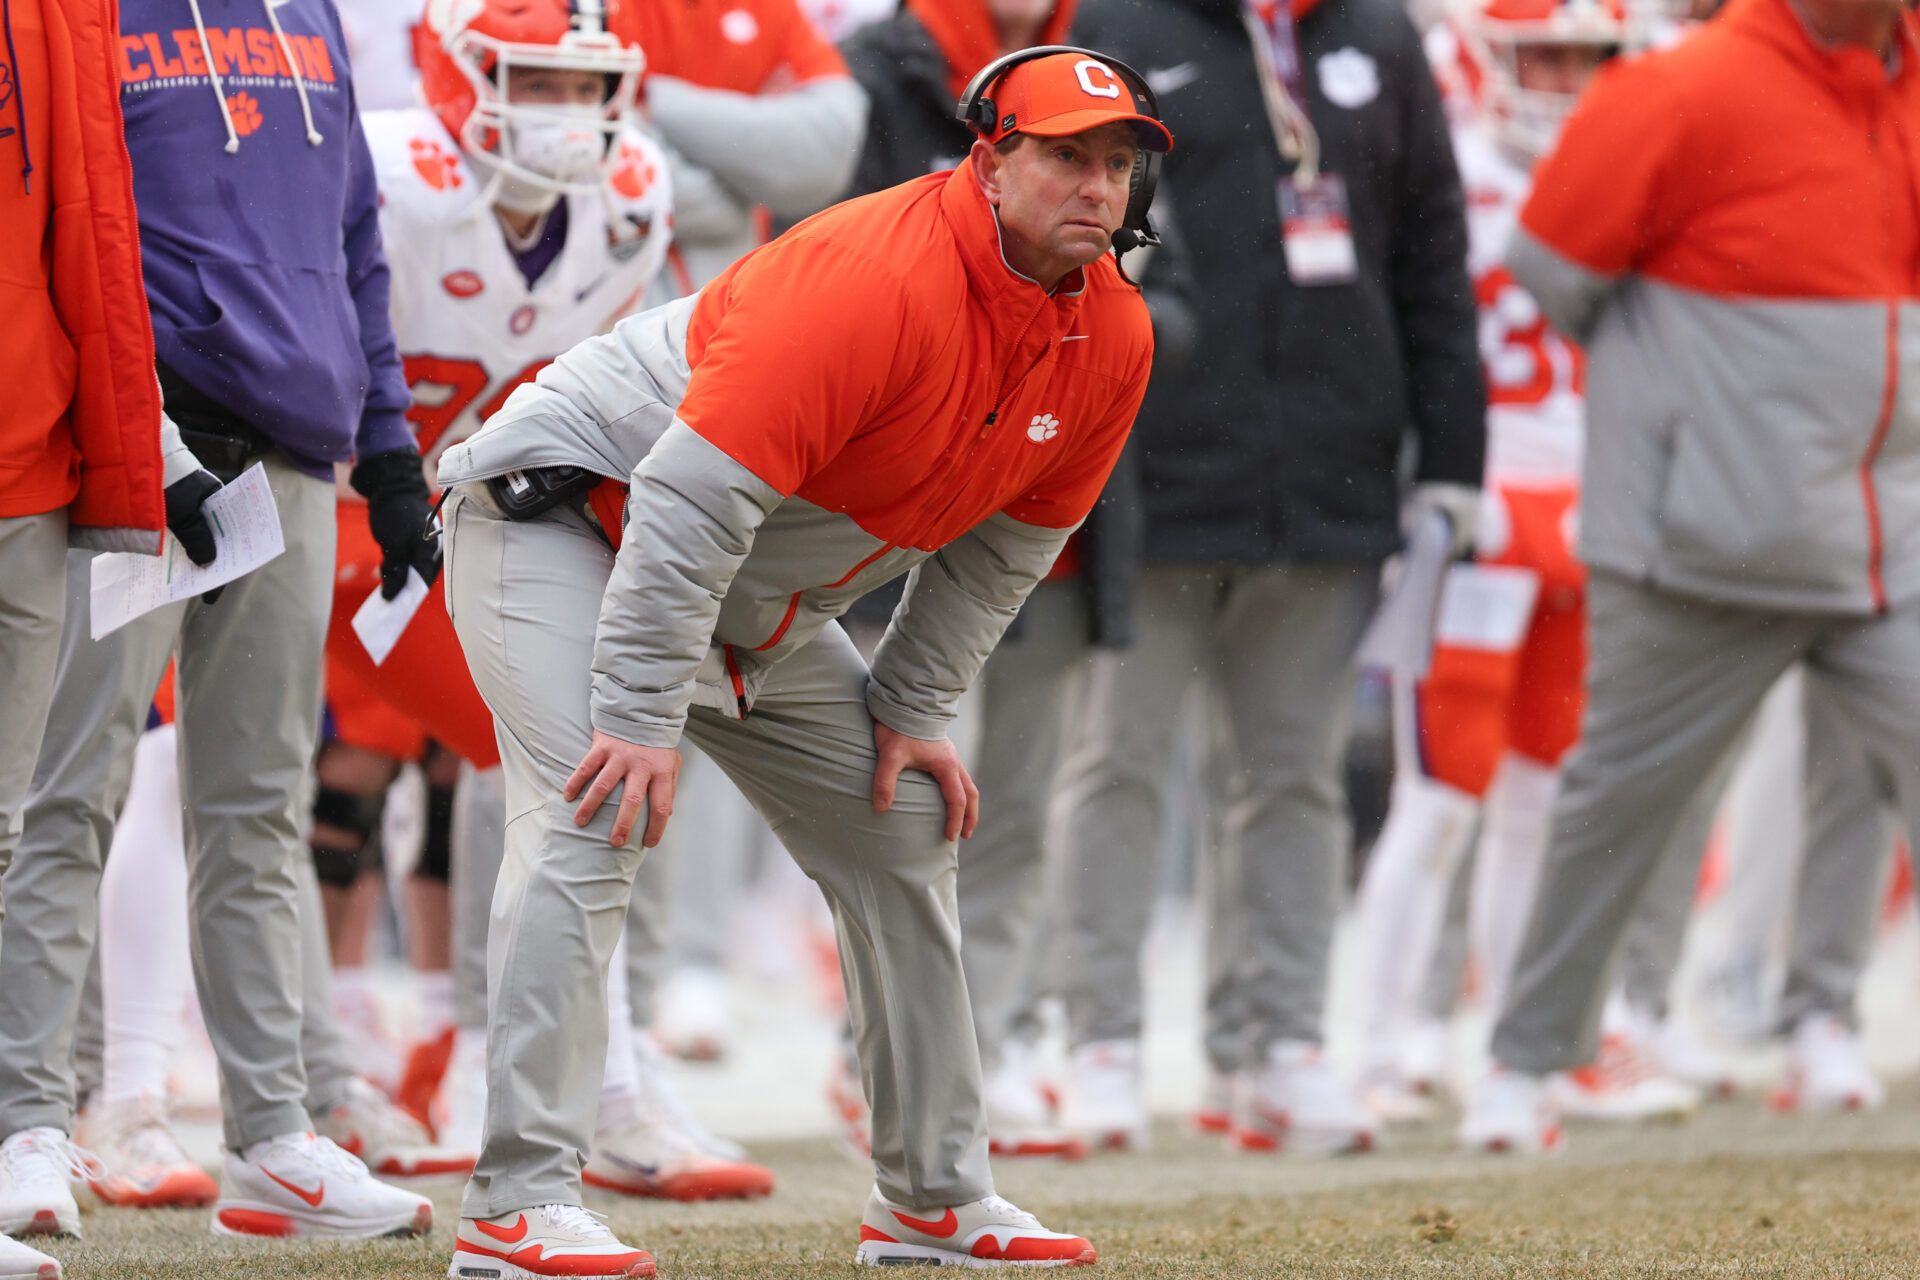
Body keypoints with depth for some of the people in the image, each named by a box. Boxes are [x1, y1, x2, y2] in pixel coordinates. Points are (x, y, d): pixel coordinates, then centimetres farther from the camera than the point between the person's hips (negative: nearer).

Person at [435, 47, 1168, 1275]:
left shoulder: (1111, 340, -7)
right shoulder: (880, 281, -33)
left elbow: (1003, 544, 9)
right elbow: (692, 502, -34)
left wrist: (912, 711, 4)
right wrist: (643, 717, -35)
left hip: (765, 615, 9)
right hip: (570, 517, -9)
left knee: (906, 828, 10)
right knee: (597, 819, -25)